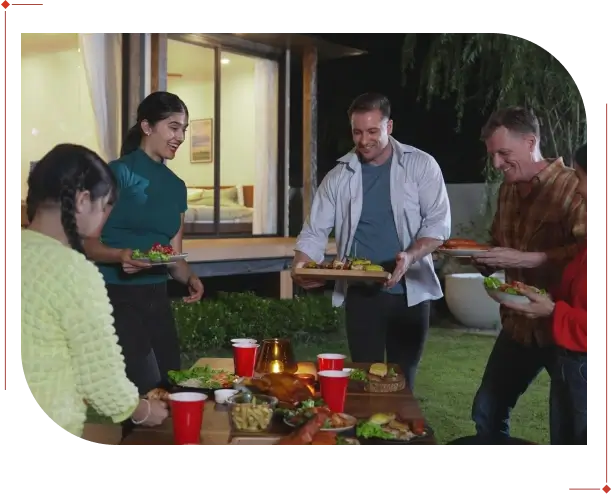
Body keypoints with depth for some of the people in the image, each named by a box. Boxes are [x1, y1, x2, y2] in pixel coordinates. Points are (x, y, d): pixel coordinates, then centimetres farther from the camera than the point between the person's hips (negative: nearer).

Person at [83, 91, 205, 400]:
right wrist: (121, 254, -28)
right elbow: (89, 243, -10)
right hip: (118, 296, -7)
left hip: (157, 298, 7)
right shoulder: (118, 173, -8)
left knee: (171, 385, 8)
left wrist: (189, 278, -5)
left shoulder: (176, 186, 13)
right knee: (147, 389, -11)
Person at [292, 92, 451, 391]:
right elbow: (315, 232, 3)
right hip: (360, 293, 1)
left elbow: (438, 223, -8)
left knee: (402, 382, 9)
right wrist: (299, 266, -16)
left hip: (410, 291, -1)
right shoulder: (339, 176, 3)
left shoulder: (421, 165, -3)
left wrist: (410, 256, -25)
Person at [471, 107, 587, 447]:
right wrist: (481, 257, -1)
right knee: (487, 411, 16)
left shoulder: (572, 186, -15)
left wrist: (525, 259, -28)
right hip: (519, 324, 7)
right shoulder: (508, 190, 9)